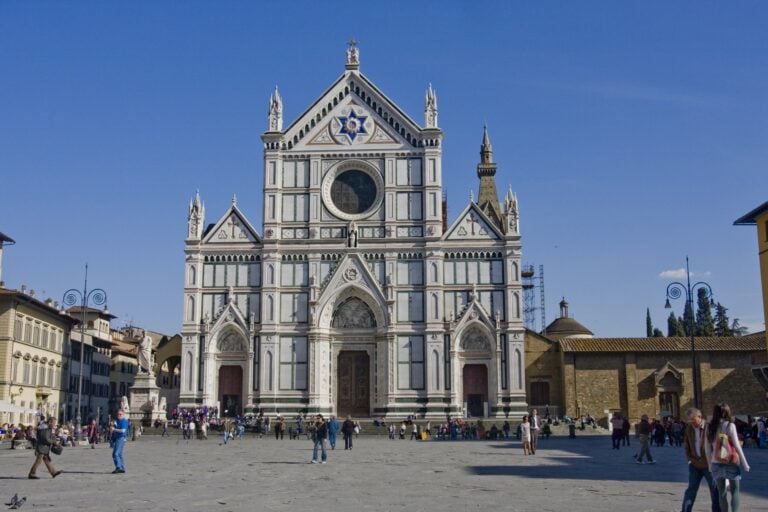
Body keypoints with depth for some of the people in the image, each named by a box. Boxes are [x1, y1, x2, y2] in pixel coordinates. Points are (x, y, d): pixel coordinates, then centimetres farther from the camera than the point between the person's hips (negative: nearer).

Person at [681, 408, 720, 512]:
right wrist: (690, 458, 3)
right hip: (695, 464, 4)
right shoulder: (688, 429, 2)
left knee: (714, 490, 9)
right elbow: (686, 445, 12)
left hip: (709, 464, -4)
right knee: (691, 489, 6)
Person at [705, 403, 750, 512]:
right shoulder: (730, 425, -9)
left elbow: (707, 447, 6)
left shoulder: (709, 427, 2)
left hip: (716, 463, 4)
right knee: (735, 491, 5)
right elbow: (737, 446, -9)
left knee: (721, 492, 12)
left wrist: (710, 464, 15)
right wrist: (745, 463, -1)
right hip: (730, 462, -3)